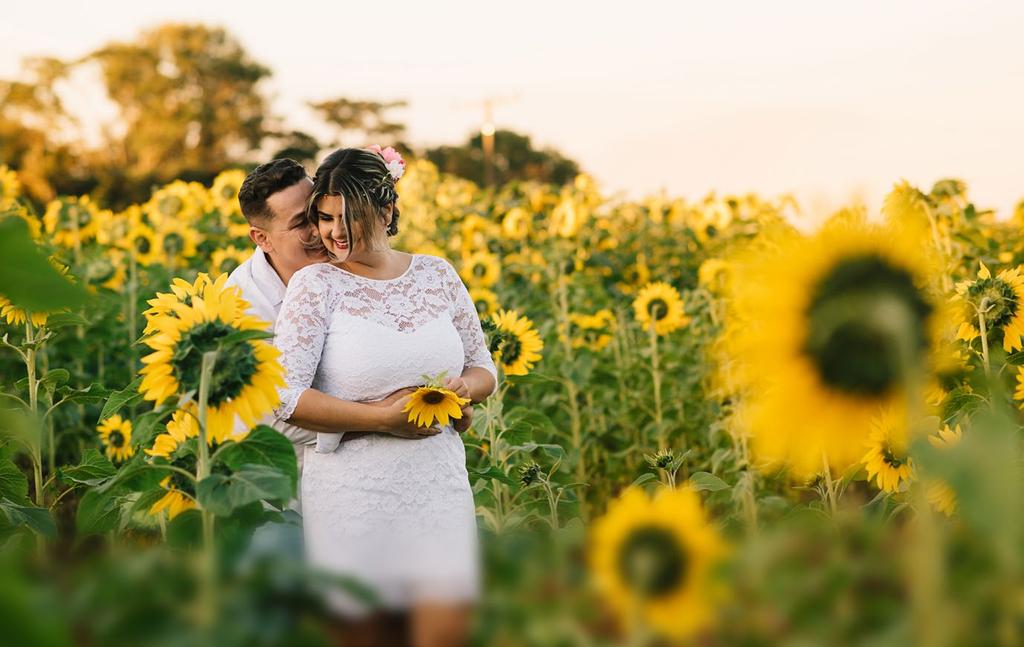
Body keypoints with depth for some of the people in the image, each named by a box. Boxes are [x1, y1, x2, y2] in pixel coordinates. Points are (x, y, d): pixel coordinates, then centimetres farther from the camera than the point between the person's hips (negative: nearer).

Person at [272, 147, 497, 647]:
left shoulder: (437, 274, 7)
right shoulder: (315, 283, -5)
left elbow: (484, 370, 15)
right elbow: (284, 396, -12)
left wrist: (465, 386, -8)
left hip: (439, 484, 3)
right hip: (353, 492, -3)